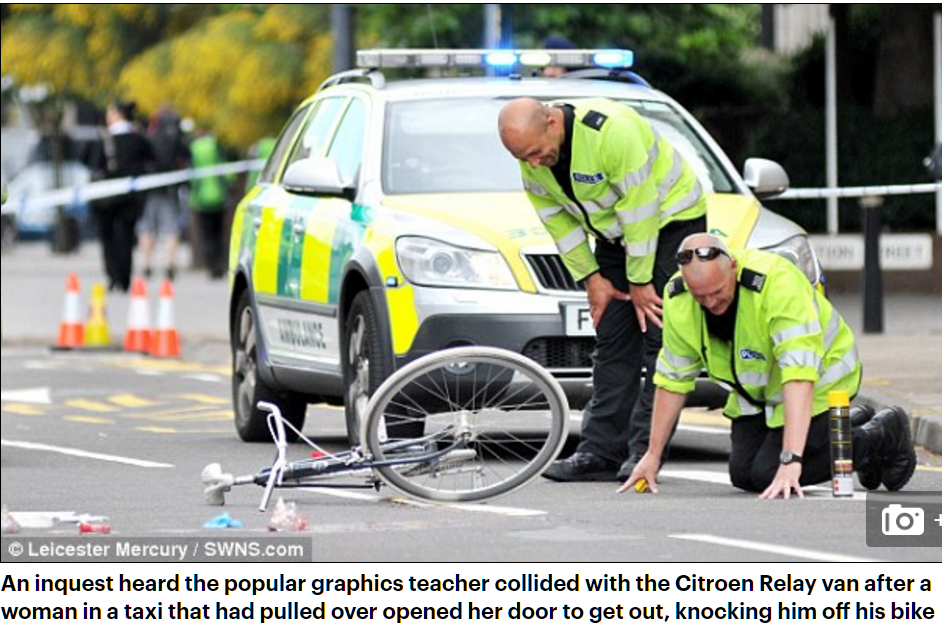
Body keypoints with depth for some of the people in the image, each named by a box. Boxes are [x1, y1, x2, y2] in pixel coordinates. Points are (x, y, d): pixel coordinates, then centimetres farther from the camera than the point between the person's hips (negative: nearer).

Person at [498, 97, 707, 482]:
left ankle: (645, 451, -14)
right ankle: (601, 452, 0)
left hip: (670, 216, -7)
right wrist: (591, 278, -2)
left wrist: (640, 282, -21)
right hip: (615, 232, 7)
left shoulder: (611, 130, -35)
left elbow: (638, 209, -28)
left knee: (659, 333, -13)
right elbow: (555, 216, 1)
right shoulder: (532, 151, -12)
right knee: (612, 340, 1)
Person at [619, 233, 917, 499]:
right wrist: (653, 455, -1)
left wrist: (791, 460, -50)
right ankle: (854, 421, 21)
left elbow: (799, 374, -43)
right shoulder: (677, 299, -19)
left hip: (820, 378, -7)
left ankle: (884, 436, 6)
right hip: (757, 388, 7)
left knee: (767, 475, -14)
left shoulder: (778, 283, -38)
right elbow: (673, 378, -4)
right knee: (743, 475, 2)